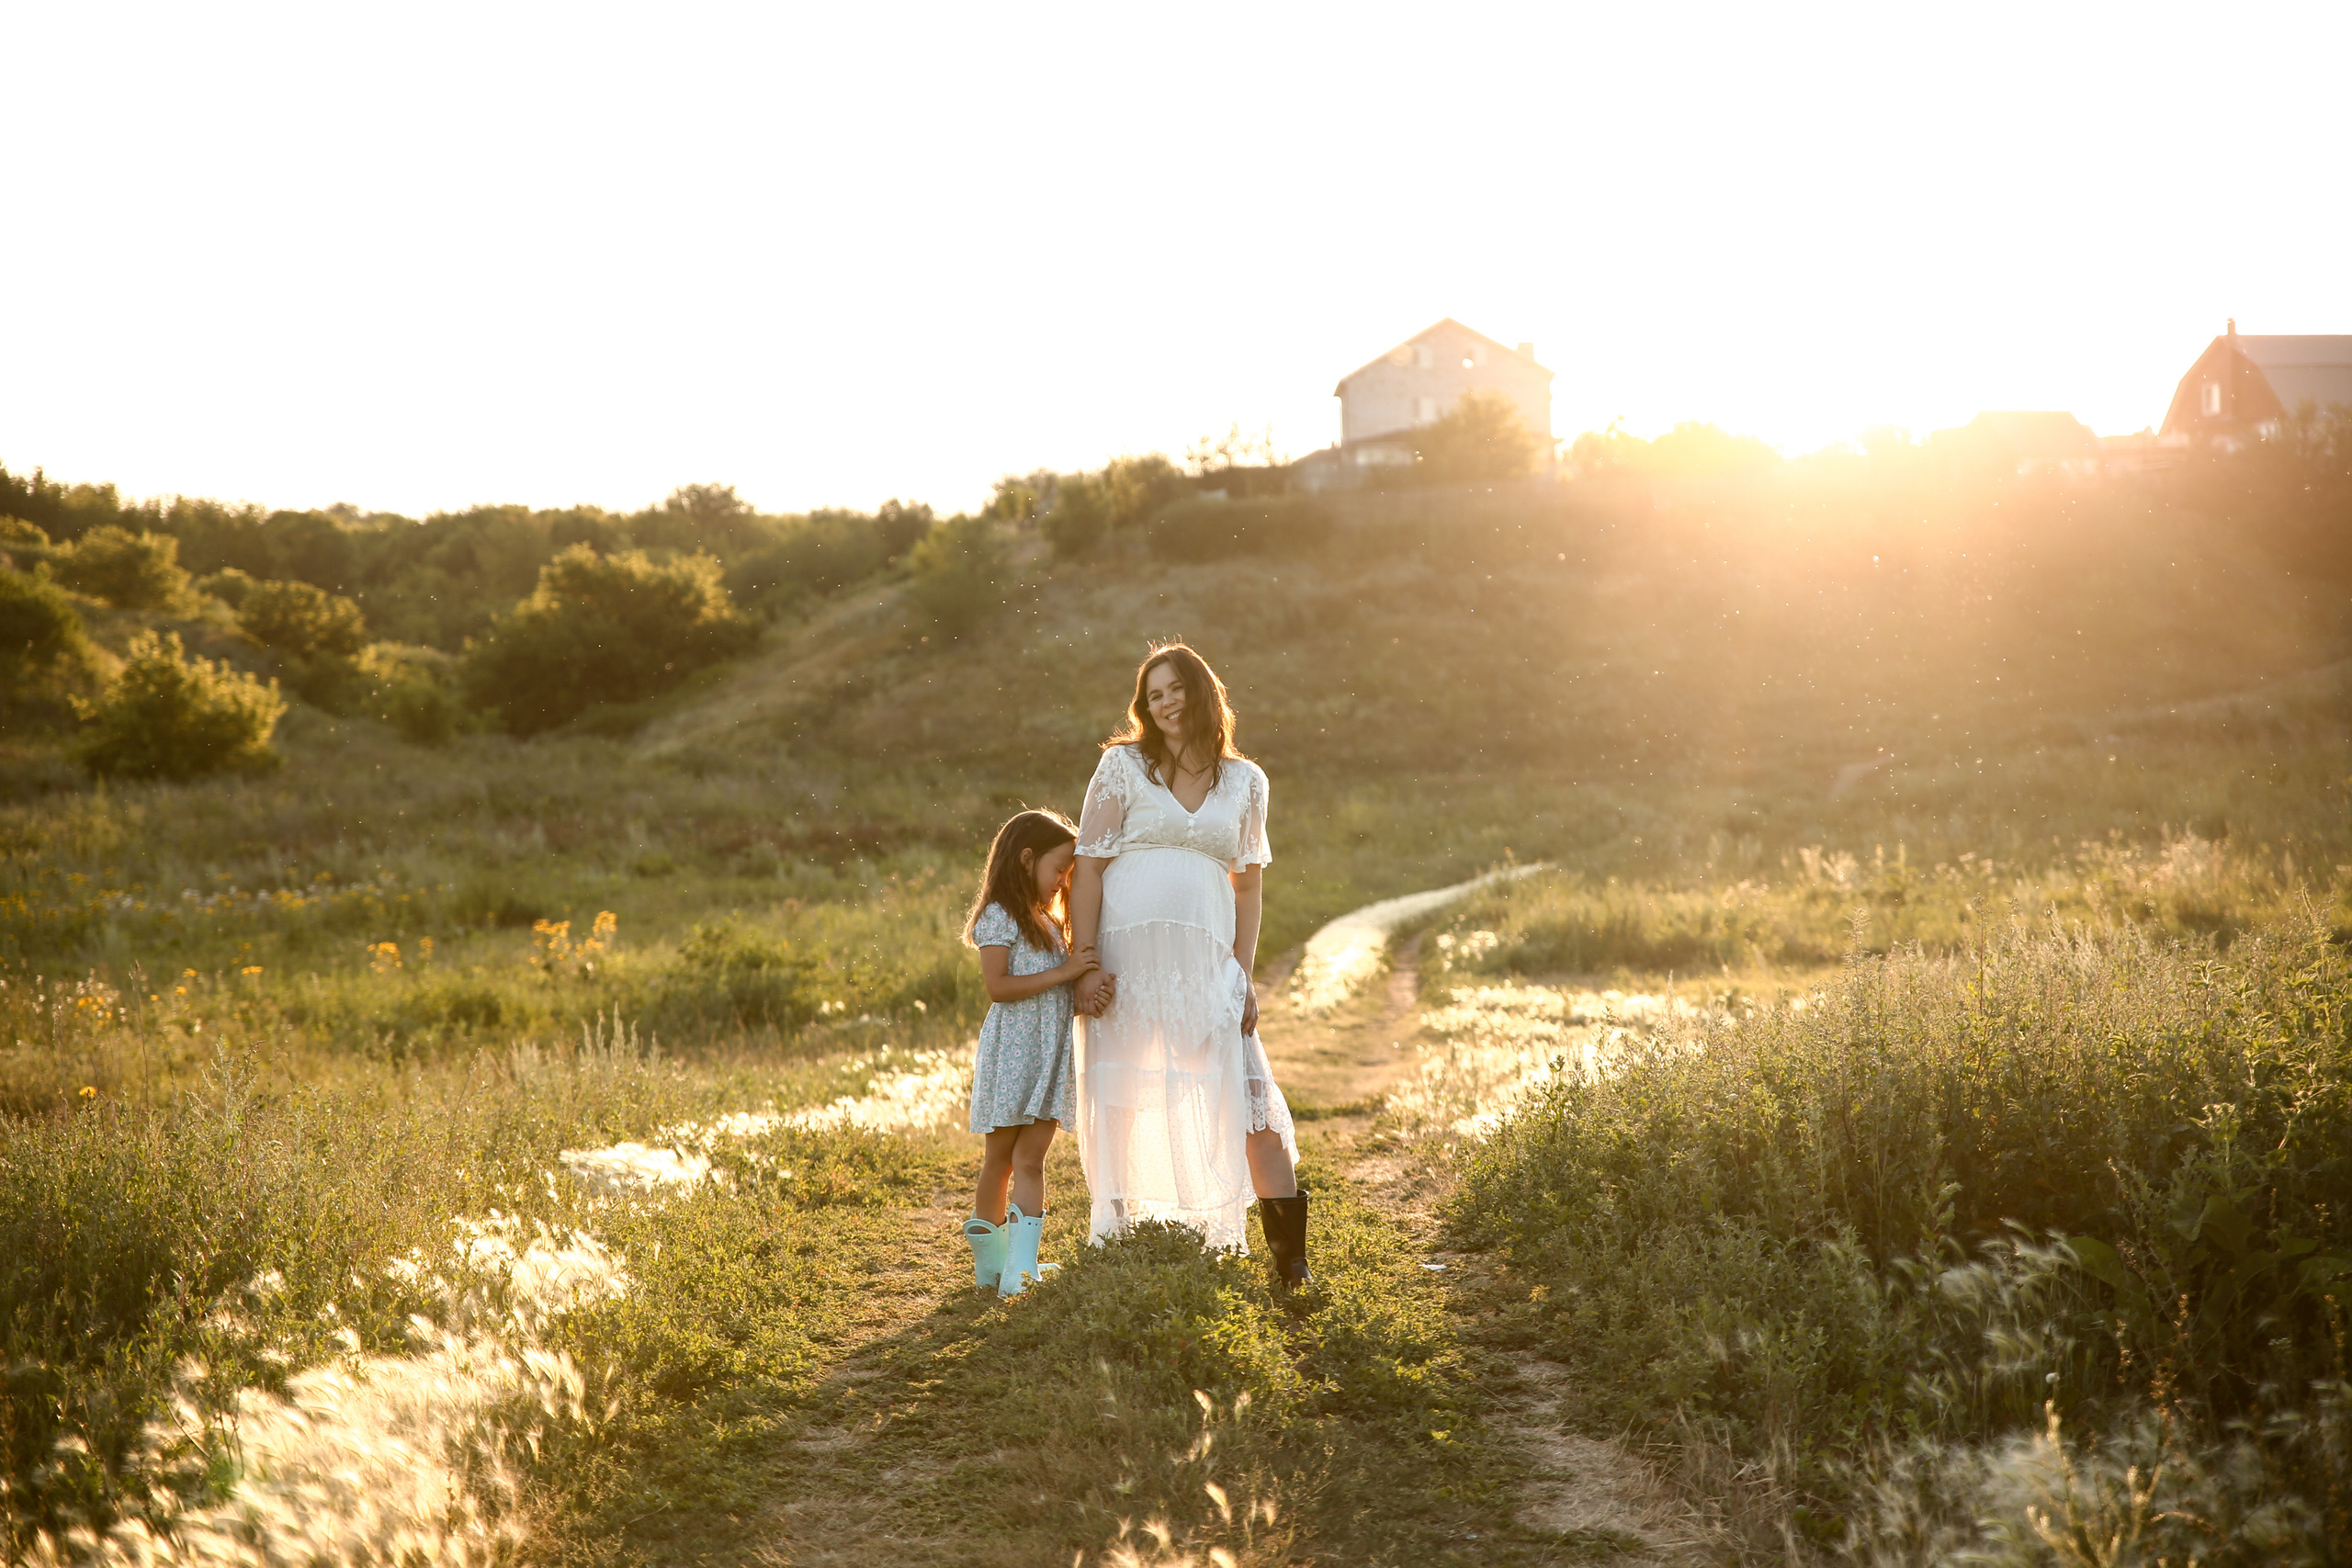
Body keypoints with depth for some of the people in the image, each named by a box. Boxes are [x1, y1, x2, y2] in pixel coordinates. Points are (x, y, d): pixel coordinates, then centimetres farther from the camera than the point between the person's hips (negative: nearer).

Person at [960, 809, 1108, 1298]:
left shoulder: (1048, 922, 19)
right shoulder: (999, 917, -7)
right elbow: (998, 986, -18)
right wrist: (1064, 972, -19)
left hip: (1051, 1057, 6)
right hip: (1012, 1052, -6)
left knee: (1030, 1159, -2)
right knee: (1000, 1160, 4)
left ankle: (1020, 1268, -7)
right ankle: (989, 1261, 11)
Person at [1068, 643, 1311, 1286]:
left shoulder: (1245, 781, 12)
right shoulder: (1124, 765, 5)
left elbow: (1248, 885, 15)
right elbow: (1087, 867, 0)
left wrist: (1242, 974, 4)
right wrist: (1085, 964, -9)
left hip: (1206, 962, 2)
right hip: (1127, 958, -1)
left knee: (1252, 1096, -6)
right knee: (1120, 1105, 2)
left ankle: (1290, 1255, 0)